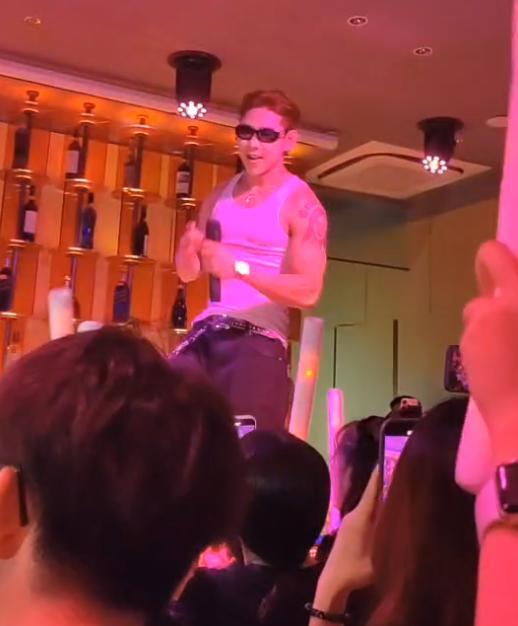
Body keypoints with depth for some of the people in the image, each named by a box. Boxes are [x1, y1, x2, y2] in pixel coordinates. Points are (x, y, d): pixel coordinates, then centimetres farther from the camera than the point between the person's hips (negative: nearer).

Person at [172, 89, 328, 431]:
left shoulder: (300, 204, -5)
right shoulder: (219, 196, 13)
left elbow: (308, 292, -15)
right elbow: (188, 273, 17)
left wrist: (240, 269, -26)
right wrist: (189, 248, -7)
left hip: (260, 339, -5)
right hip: (205, 331, 6)